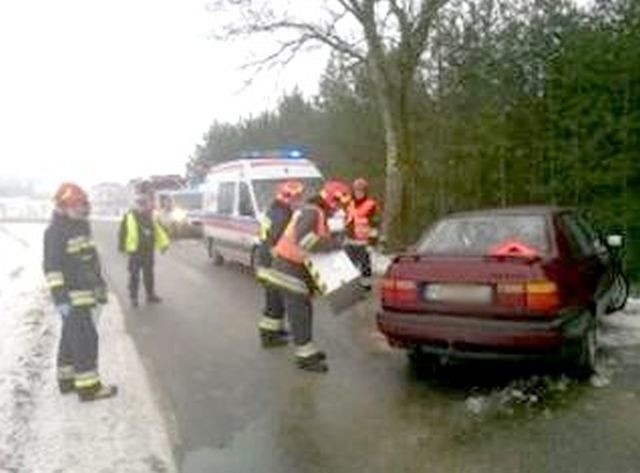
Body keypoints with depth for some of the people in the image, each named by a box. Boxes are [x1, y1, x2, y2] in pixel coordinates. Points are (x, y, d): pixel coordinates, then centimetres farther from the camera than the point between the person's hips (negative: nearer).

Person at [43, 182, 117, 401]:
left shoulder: (81, 227, 14)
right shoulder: (56, 231, -15)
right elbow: (52, 267, -21)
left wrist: (100, 285, 23)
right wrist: (60, 297, -26)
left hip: (83, 293, 9)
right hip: (71, 296, -9)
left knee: (72, 337, 16)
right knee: (86, 338, -8)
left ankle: (67, 379, 27)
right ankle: (89, 386, -3)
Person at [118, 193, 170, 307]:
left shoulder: (150, 217, 9)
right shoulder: (130, 217, -11)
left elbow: (158, 230, 14)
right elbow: (123, 232, -12)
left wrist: (163, 243, 7)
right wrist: (122, 247, -16)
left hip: (148, 251, 6)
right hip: (135, 252, -6)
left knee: (149, 275, 15)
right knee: (134, 276, 1)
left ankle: (151, 295, 26)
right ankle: (133, 298, 11)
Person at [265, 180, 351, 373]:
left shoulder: (318, 214, 14)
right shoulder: (311, 211, -19)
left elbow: (315, 245, 18)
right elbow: (303, 237, -37)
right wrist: (330, 244, -29)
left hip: (297, 267, 10)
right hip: (291, 268, -10)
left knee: (304, 310, 16)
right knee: (299, 312, -4)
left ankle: (307, 350, 27)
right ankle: (305, 357, 3)